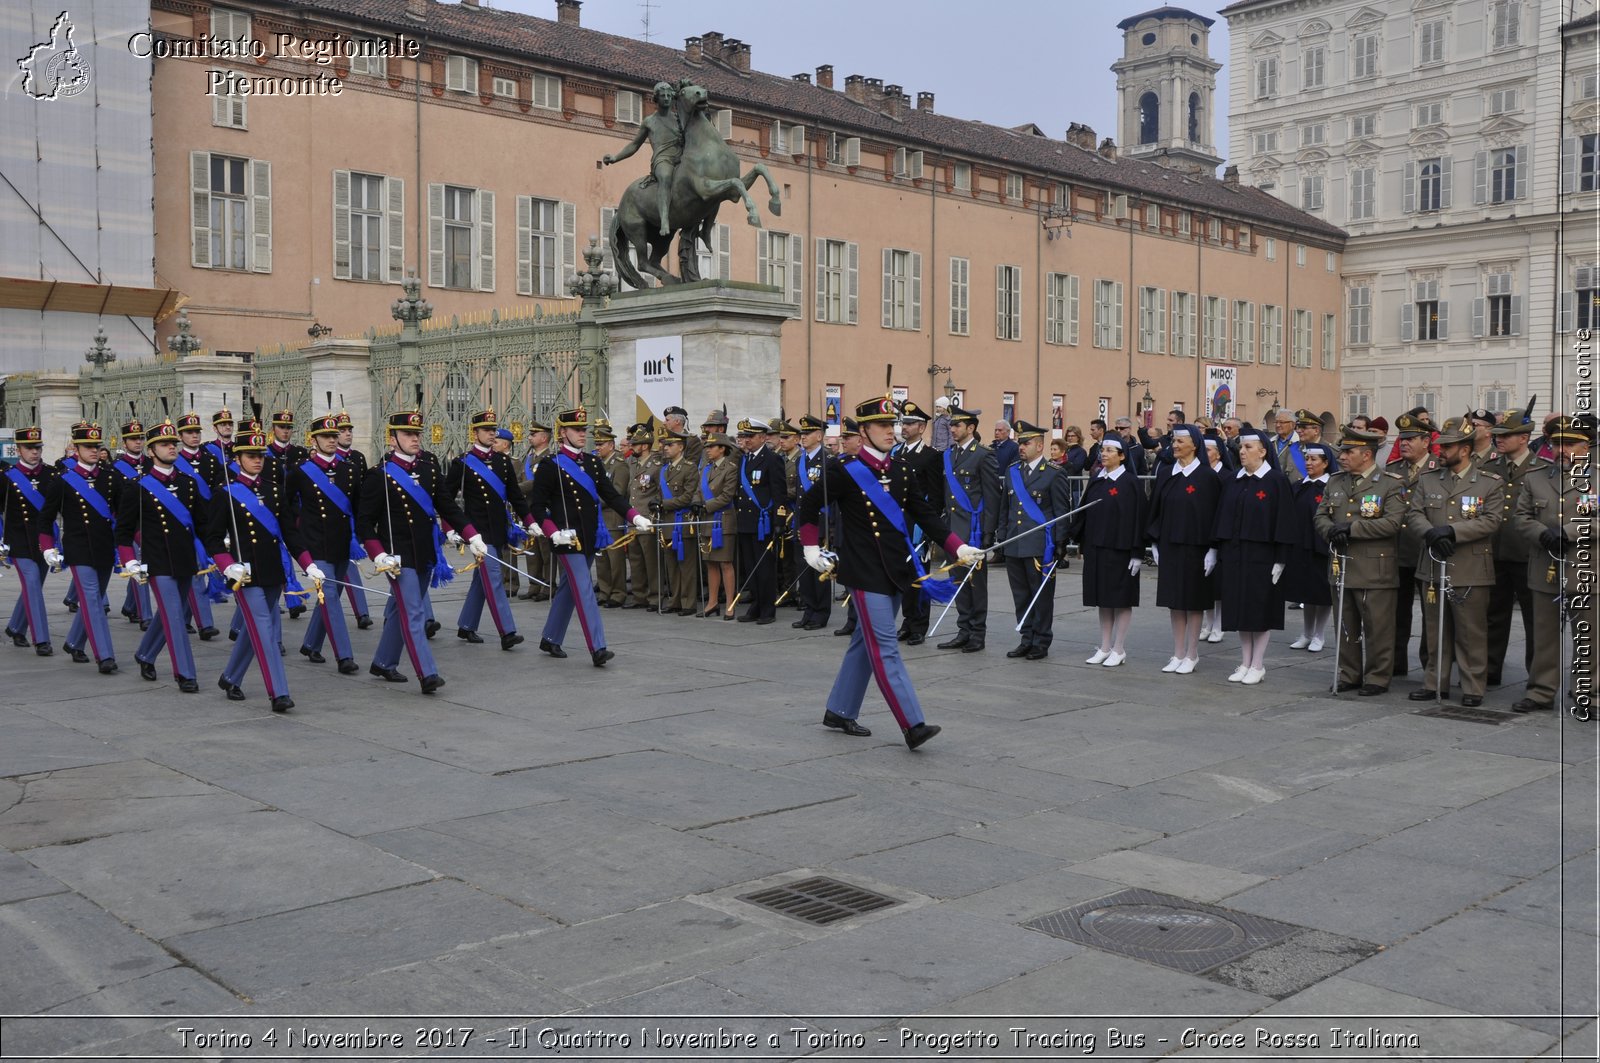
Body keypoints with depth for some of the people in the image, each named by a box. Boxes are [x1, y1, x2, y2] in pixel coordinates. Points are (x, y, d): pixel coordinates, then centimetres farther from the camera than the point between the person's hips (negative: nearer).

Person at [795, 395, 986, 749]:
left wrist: (958, 548, 0)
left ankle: (840, 711, 27)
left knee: (866, 642, 14)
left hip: (896, 570, 7)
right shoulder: (844, 471, -8)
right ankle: (913, 726, -13)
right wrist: (812, 550, -3)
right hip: (864, 572, -7)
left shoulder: (902, 471, 9)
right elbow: (808, 507, 1)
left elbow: (925, 515, 9)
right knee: (885, 648, -9)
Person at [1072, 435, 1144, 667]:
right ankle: (1105, 647, 18)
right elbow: (1084, 513, 11)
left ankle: (1119, 649, 9)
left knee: (1121, 598, 2)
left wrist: (1137, 553, -14)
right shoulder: (1095, 482, 10)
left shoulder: (1130, 483, -8)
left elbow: (1137, 518, -11)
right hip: (1096, 549, 6)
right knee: (1103, 598, 11)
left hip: (1119, 550, -6)